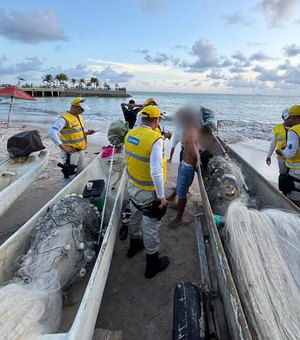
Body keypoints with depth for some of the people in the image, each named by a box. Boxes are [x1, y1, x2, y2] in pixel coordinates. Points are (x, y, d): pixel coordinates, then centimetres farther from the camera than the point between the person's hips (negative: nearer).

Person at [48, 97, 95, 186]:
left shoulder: (79, 116, 10)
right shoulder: (64, 118, -19)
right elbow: (51, 132, -26)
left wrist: (86, 132, 3)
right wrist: (63, 147, -24)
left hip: (81, 151, 9)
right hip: (71, 153, -9)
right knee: (70, 176, -3)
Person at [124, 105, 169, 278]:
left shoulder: (130, 134, -4)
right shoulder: (155, 139, -26)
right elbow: (156, 172, -29)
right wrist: (161, 195, -17)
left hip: (133, 186, 7)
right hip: (149, 192, -7)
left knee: (135, 217, 28)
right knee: (151, 227, 10)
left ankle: (134, 245, 53)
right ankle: (153, 262, 29)